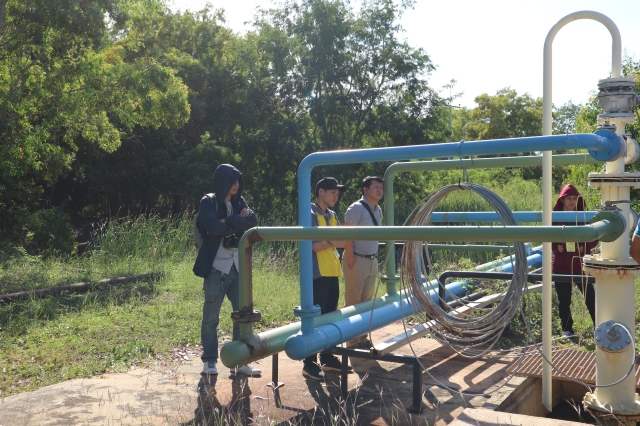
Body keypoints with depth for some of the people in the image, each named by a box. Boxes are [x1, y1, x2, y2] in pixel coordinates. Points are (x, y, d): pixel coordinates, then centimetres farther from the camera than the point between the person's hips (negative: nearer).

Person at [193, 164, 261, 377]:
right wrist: (238, 221, -8)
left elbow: (253, 222, -6)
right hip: (216, 267, -5)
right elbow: (213, 227, -21)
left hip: (238, 267, 5)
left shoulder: (239, 202, 11)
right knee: (211, 316, 2)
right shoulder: (208, 202, -3)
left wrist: (227, 221, -14)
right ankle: (210, 360, 14)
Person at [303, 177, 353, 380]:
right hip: (317, 274, -8)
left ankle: (327, 358, 23)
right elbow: (316, 245, -18)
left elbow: (343, 241, 9)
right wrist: (333, 239, -5)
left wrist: (328, 238, -10)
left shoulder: (332, 216, 15)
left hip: (332, 273, 8)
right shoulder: (310, 214, -10)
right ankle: (309, 363, 3)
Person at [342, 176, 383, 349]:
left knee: (367, 301, 12)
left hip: (372, 261, 8)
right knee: (353, 302, -1)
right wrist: (352, 263, -17)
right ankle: (352, 342, 7)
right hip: (357, 261, -8)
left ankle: (363, 338, 22)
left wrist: (375, 256, 12)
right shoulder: (356, 209, -12)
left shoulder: (378, 210, 12)